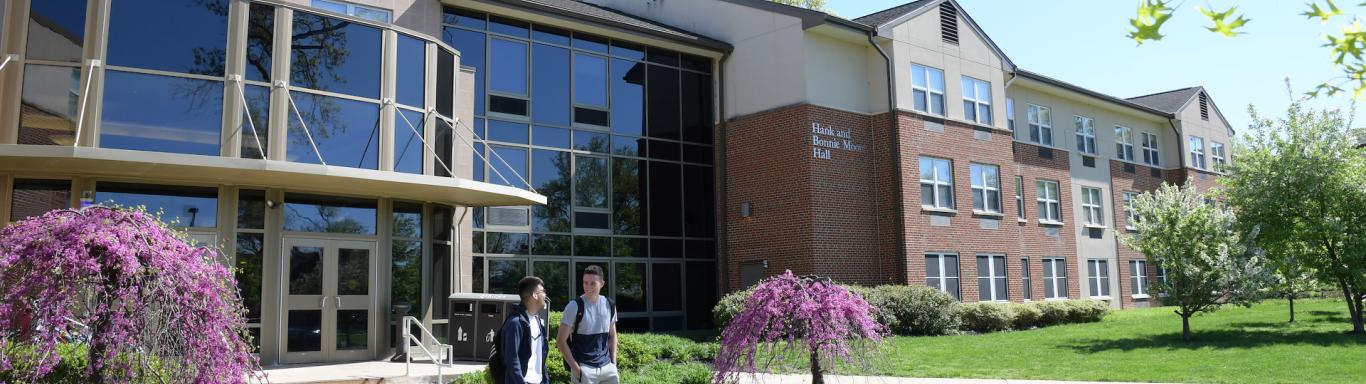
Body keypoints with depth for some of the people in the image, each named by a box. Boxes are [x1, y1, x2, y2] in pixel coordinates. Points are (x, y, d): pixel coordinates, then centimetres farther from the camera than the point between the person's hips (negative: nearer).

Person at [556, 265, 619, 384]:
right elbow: (561, 341, -8)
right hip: (584, 369, -4)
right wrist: (576, 368, -12)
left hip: (607, 367, 4)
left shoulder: (609, 306, 4)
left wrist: (614, 363, 6)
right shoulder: (574, 306, -9)